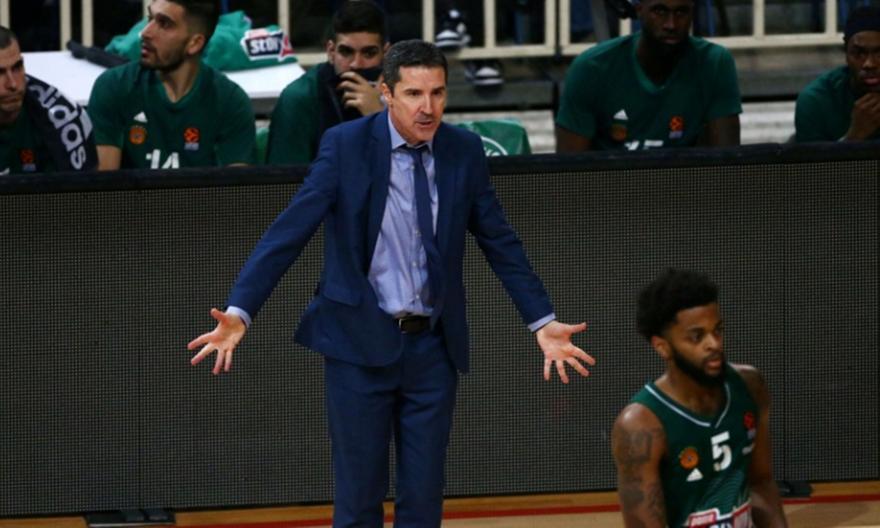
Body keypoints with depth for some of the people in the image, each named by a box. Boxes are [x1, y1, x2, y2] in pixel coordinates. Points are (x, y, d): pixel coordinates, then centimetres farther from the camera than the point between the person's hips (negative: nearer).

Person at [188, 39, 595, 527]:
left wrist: (543, 322, 2)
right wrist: (238, 313, -23)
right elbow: (289, 231, -12)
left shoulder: (464, 151, 1)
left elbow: (500, 243, 9)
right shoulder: (345, 146, -9)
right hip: (361, 342, -3)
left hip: (434, 346, 3)